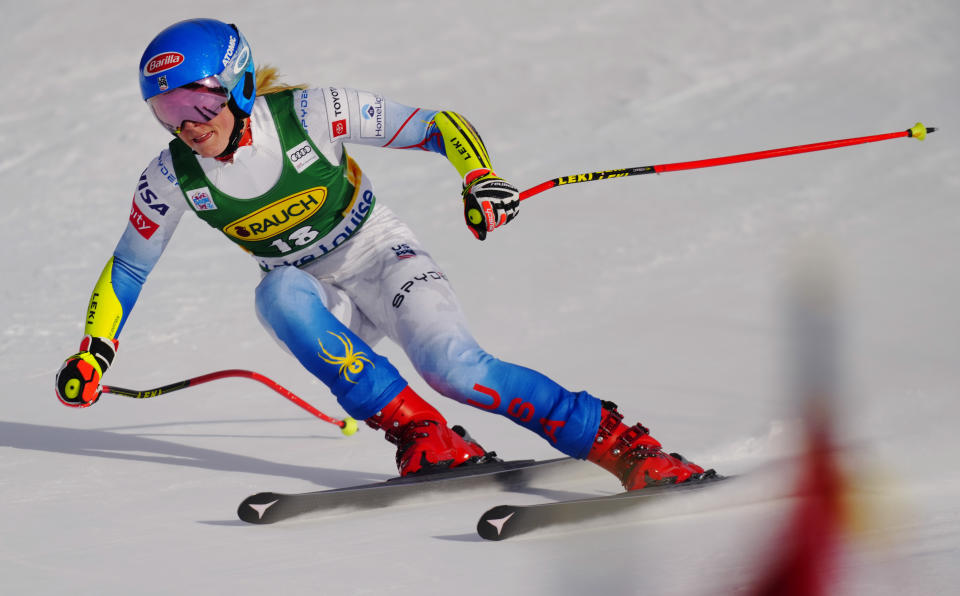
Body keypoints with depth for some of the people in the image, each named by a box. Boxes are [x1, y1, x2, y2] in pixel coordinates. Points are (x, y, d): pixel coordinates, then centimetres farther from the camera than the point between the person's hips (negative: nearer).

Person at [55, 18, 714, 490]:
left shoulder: (308, 114, -22)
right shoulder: (173, 179, -11)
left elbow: (439, 125, -17)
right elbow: (127, 269, 4)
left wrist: (480, 178, -36)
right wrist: (93, 355, -8)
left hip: (381, 259, -3)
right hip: (326, 308, 3)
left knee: (455, 367, -29)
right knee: (278, 293, -32)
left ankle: (625, 445, -22)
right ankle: (421, 436, -30)